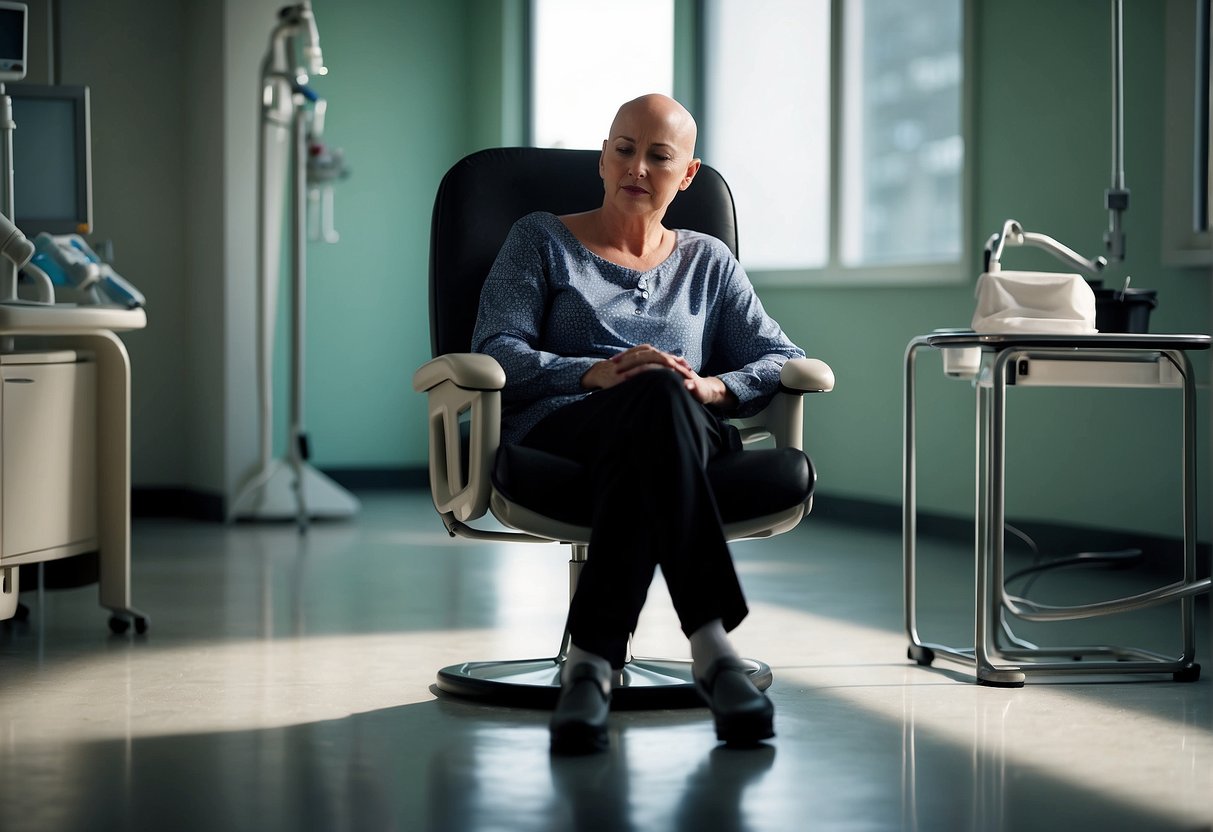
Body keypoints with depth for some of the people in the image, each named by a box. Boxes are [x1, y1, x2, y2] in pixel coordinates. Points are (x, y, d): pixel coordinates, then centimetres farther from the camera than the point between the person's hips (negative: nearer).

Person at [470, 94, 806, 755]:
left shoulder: (708, 261, 27)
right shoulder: (541, 240, 20)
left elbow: (783, 358, 15)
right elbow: (496, 351, 4)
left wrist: (714, 388, -9)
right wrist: (594, 373, -15)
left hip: (692, 434, 2)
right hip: (560, 430, -2)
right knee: (657, 395, -40)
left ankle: (593, 658, -49)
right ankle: (710, 644, -49)